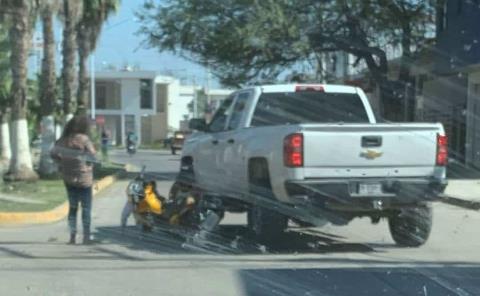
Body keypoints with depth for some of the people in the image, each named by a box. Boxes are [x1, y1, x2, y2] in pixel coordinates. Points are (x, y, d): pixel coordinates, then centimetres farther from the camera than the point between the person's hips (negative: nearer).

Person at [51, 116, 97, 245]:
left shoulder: (63, 139, 0)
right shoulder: (84, 139, -15)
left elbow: (53, 153, -2)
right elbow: (92, 156, -16)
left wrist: (62, 164, 7)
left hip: (68, 178, 5)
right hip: (84, 178, -5)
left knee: (72, 207, 14)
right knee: (86, 208, 4)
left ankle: (72, 235, 13)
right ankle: (86, 236, 1)